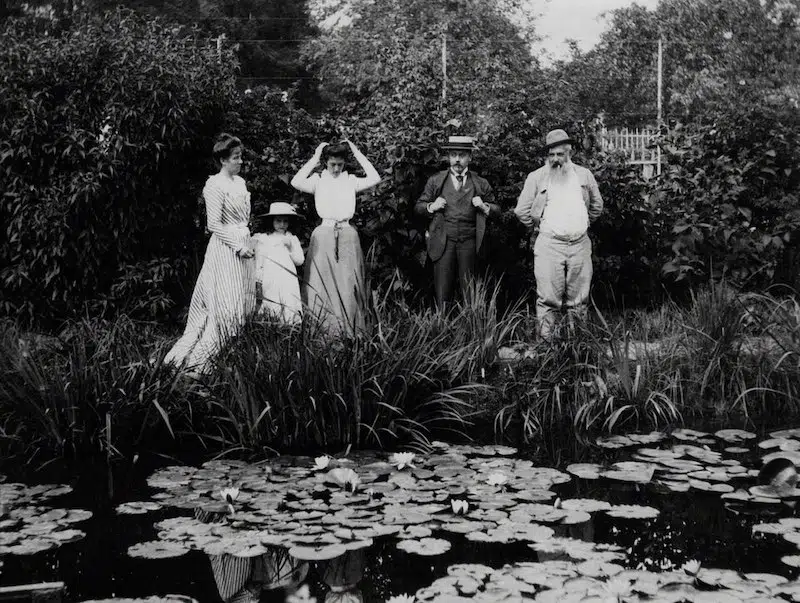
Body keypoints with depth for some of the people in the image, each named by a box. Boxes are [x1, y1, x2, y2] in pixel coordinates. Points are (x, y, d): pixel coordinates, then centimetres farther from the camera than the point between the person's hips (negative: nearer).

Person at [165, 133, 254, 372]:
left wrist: (246, 242, 10)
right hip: (225, 248, -8)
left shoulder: (240, 182, 12)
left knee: (240, 303, 10)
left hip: (242, 246, 8)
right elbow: (214, 225, -16)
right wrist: (239, 245, -17)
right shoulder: (215, 186, -13)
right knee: (226, 305, -8)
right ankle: (199, 358, 1)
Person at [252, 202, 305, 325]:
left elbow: (300, 260, 5)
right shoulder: (263, 239, 9)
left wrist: (290, 246, -6)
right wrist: (257, 281, 8)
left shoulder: (292, 240, 12)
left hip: (287, 284, 1)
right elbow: (258, 263, 12)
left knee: (289, 314, -8)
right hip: (268, 284, -1)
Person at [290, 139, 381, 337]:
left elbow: (375, 178, -4)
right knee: (323, 281, -1)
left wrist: (358, 154, -2)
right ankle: (324, 328, 5)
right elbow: (296, 182, -14)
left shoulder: (351, 181, 9)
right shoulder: (318, 180, 4)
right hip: (324, 234, -1)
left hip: (347, 234, 1)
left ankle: (349, 331, 7)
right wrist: (314, 159, -9)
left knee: (348, 283, 1)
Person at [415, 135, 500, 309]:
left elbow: (497, 209, 15)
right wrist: (432, 206, -7)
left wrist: (484, 206, -6)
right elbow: (418, 207, 13)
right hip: (443, 241, 0)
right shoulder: (436, 180, 9)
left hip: (468, 242, 0)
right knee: (442, 290, -3)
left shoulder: (480, 184, 9)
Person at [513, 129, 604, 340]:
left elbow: (597, 206, 23)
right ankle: (546, 341, 1)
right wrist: (539, 228, 8)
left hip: (580, 244, 3)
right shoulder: (536, 177, 4)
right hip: (549, 244, -2)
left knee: (578, 299, 6)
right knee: (548, 298, -5)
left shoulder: (584, 175, 12)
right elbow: (522, 211, 4)